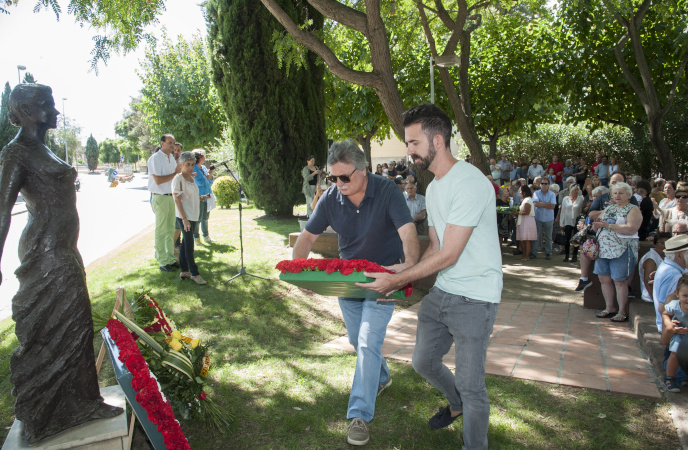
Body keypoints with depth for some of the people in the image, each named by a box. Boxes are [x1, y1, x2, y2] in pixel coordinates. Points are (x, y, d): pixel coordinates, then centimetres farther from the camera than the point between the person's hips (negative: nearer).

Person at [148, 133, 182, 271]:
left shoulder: (172, 158, 14)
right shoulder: (155, 158, -10)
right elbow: (158, 180, -17)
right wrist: (175, 173, -11)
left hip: (171, 196, 8)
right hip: (160, 198, -8)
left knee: (170, 229, 12)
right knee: (161, 231, -1)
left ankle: (170, 258, 20)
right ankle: (163, 261, 6)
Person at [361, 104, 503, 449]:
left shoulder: (469, 182, -21)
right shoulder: (433, 188, 10)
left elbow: (448, 255, -23)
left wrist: (396, 280, -18)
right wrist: (402, 279, 1)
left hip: (473, 299, -9)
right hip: (441, 291, 9)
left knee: (470, 385, 1)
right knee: (423, 362, 20)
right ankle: (457, 405, 47)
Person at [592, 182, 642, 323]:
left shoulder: (633, 210, -3)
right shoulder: (609, 208, 17)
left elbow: (631, 229, -19)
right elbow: (596, 226, 17)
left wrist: (608, 225, -20)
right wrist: (597, 224, -7)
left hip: (622, 251, -6)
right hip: (604, 249, 6)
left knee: (619, 281, -3)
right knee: (604, 279, 8)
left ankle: (622, 312, 7)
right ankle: (609, 308, 21)